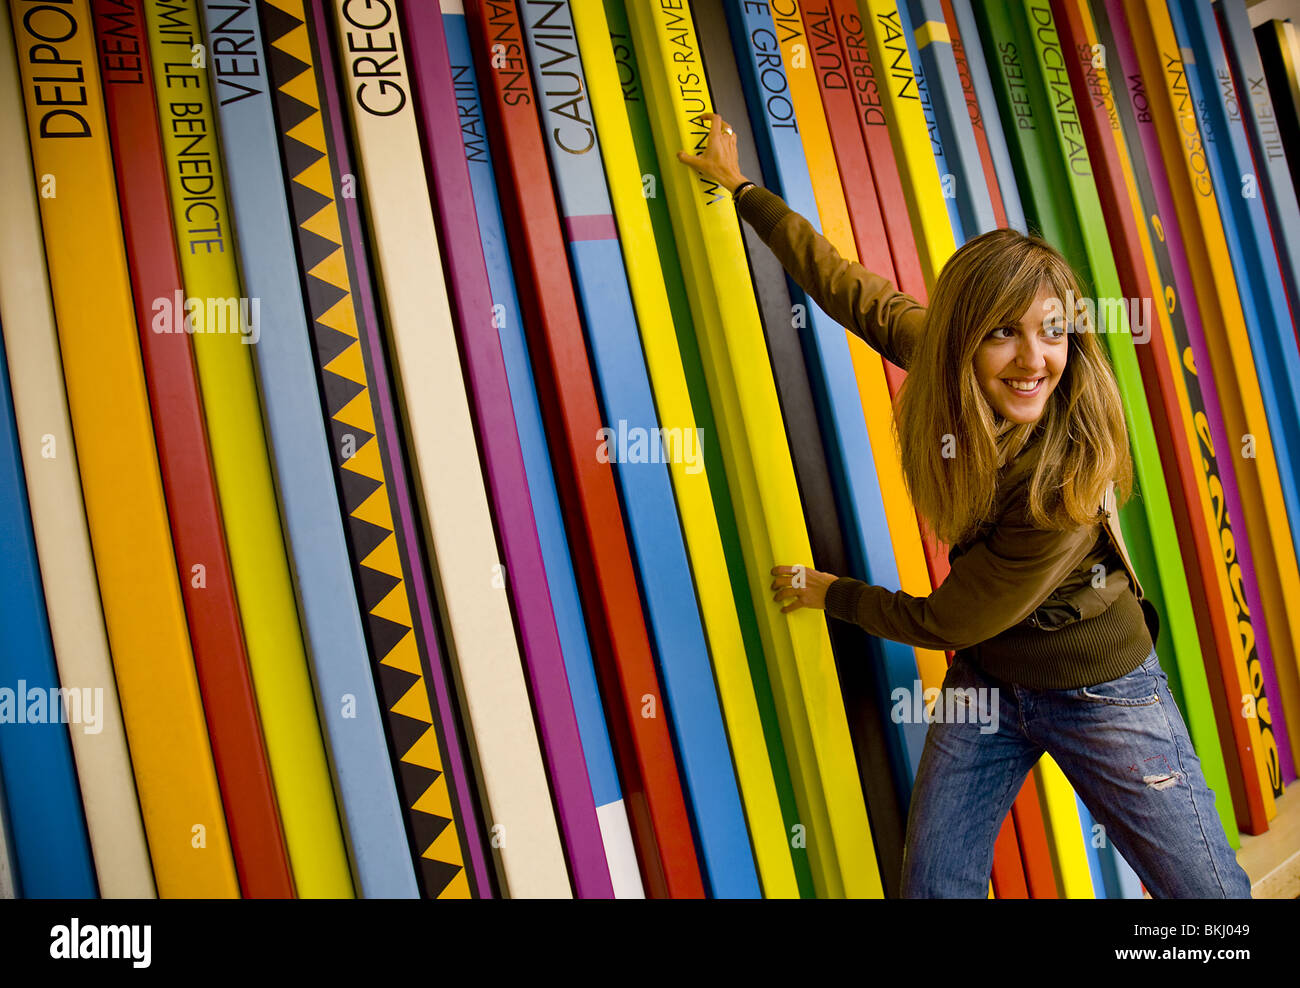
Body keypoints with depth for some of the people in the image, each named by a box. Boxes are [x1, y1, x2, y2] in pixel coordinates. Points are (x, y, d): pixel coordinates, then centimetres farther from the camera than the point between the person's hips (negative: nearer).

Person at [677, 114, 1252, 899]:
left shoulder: (1069, 473, -31)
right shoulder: (935, 346, -16)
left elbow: (949, 621, -21)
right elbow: (844, 283, 0)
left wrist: (830, 593, -5)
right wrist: (742, 187, 11)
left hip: (1098, 694, -4)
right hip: (983, 680, 5)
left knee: (1213, 890, 5)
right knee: (931, 884, 8)